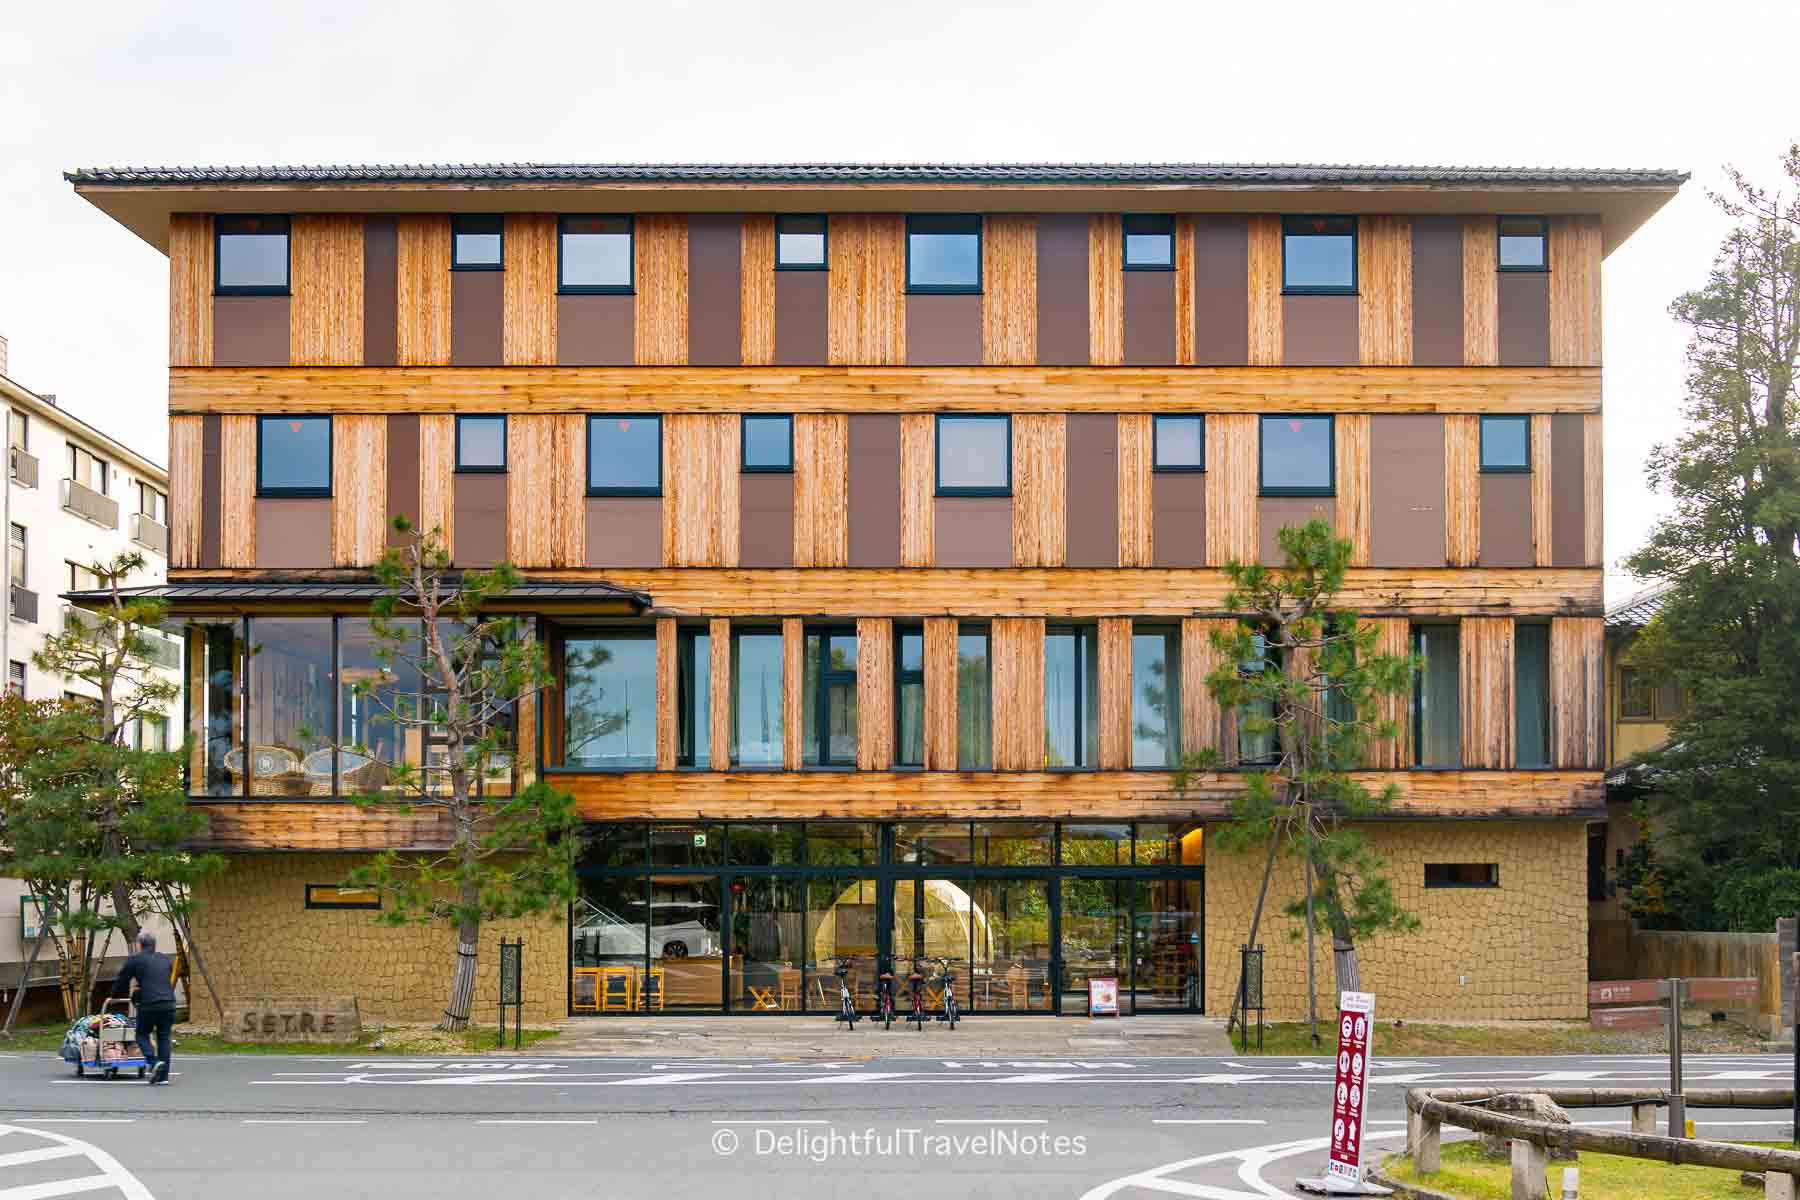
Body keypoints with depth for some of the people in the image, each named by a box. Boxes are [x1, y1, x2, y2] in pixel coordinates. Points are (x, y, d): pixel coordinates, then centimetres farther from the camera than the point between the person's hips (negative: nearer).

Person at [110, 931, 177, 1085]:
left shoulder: (134, 960, 4)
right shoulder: (166, 960, 19)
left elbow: (122, 981, 11)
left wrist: (114, 997, 30)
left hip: (149, 1004, -4)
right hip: (169, 1003, 4)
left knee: (142, 1035, 11)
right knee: (164, 1038, 10)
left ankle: (154, 1062, -12)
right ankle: (163, 1076, 6)